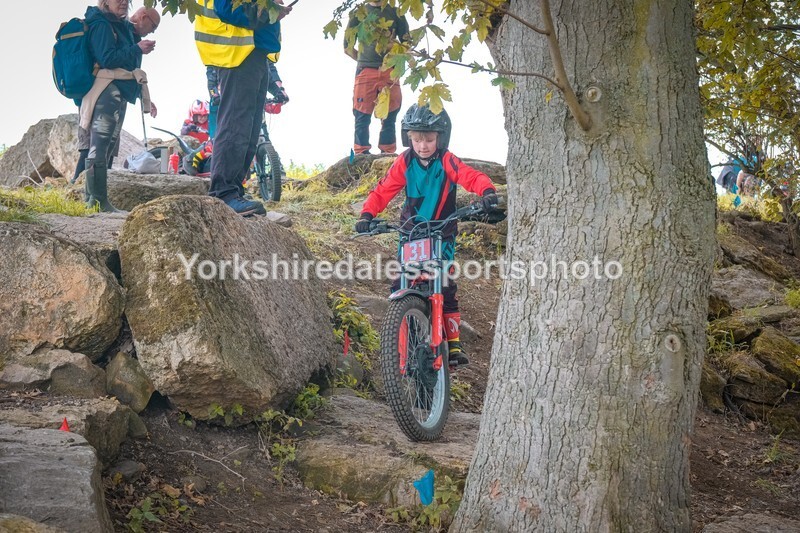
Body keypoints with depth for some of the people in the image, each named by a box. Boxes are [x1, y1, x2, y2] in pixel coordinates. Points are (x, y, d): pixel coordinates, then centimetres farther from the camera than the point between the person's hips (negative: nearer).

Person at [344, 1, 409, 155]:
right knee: (362, 116, -4)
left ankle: (388, 155, 2)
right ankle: (361, 155, -2)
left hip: (390, 71, 1)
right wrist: (364, 60, 6)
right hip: (365, 71, -1)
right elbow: (348, 46, 13)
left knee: (389, 117, -1)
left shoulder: (395, 13, 13)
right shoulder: (358, 13, 12)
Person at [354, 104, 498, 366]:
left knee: (445, 287, -8)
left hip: (441, 234, -2)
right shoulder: (405, 162, -7)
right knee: (401, 286, -5)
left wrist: (487, 191, -45)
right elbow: (383, 190, -8)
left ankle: (453, 341, 3)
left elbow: (472, 177, -24)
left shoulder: (446, 161, -13)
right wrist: (367, 214, -23)